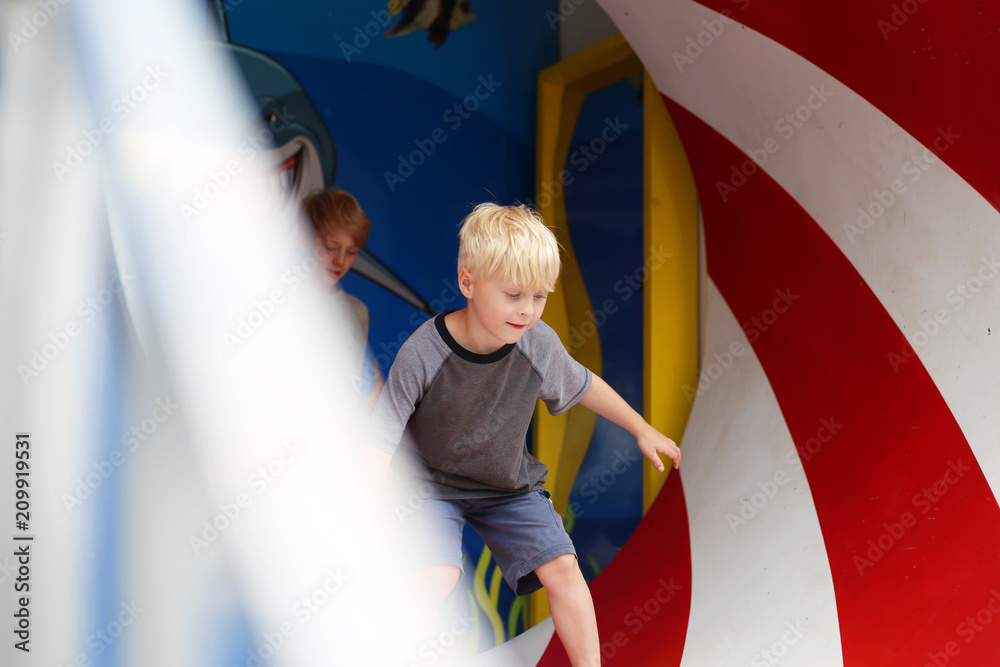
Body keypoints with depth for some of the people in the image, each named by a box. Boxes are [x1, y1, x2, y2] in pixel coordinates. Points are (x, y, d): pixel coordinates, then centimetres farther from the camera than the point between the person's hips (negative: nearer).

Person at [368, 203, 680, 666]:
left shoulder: (539, 345, -17)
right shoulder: (422, 355, -29)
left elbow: (583, 386, 6)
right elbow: (381, 441, -24)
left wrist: (642, 429, 16)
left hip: (508, 483, 4)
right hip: (433, 484, -4)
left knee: (561, 565, -4)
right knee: (434, 580, -25)